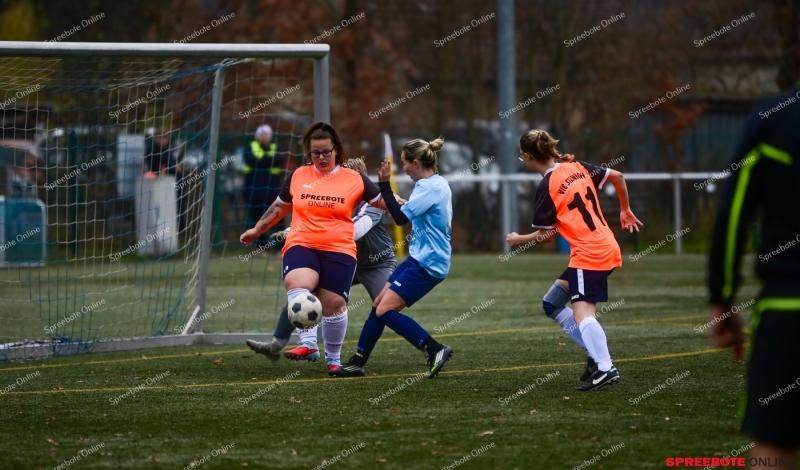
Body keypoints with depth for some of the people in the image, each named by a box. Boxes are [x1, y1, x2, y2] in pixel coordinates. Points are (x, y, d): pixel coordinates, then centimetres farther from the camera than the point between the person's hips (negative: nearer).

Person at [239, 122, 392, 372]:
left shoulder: (354, 179, 4)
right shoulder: (297, 176, 10)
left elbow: (384, 202, 13)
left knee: (334, 304, -6)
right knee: (297, 285, -30)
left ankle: (333, 358, 17)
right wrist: (257, 230, 31)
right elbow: (279, 207, 25)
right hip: (301, 246, 0)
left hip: (339, 251, 0)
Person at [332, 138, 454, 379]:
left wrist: (385, 185, -20)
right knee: (378, 305, 10)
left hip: (427, 263, -10)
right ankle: (357, 363, 17)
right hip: (420, 258, 10)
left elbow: (401, 217, -23)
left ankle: (437, 350, -9)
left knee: (385, 310, -12)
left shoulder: (429, 188, -18)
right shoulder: (438, 183, 12)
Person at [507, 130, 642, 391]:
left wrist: (518, 240, 11)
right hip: (607, 248, 9)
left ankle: (605, 368, -34)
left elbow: (546, 236, -7)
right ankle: (598, 353, 9)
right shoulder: (577, 168, 10)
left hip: (587, 254, -9)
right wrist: (625, 210, 29)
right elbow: (617, 176, 17)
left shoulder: (548, 186, -11)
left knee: (582, 311, -18)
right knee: (552, 304, 15)